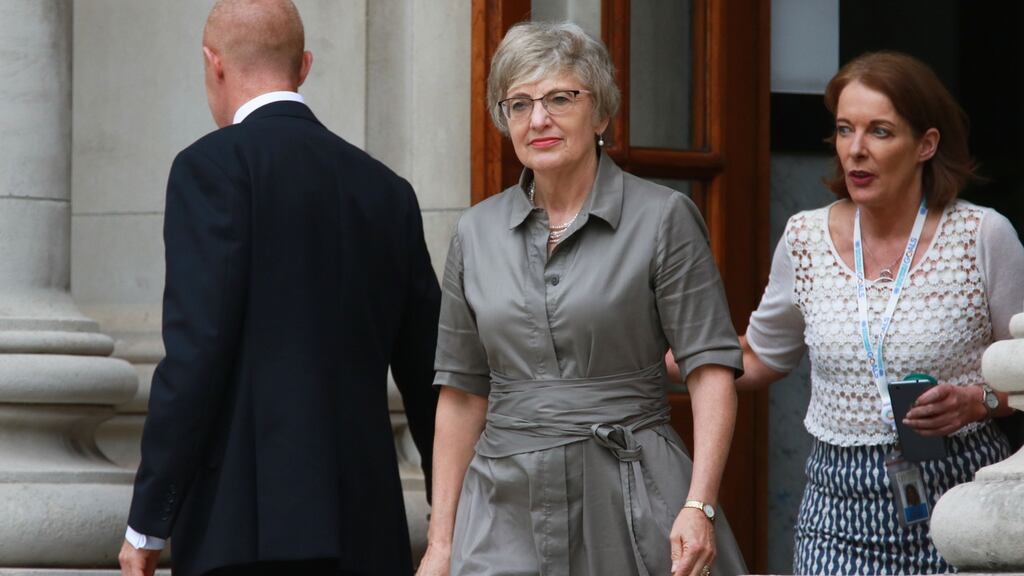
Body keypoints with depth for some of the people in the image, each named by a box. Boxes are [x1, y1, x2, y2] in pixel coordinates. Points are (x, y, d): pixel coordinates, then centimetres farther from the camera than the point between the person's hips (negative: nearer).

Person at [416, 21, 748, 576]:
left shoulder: (663, 218, -2)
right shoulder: (477, 232, 10)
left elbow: (711, 370, -6)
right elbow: (462, 394, 13)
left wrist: (699, 507, -17)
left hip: (632, 507, -3)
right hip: (507, 507, 3)